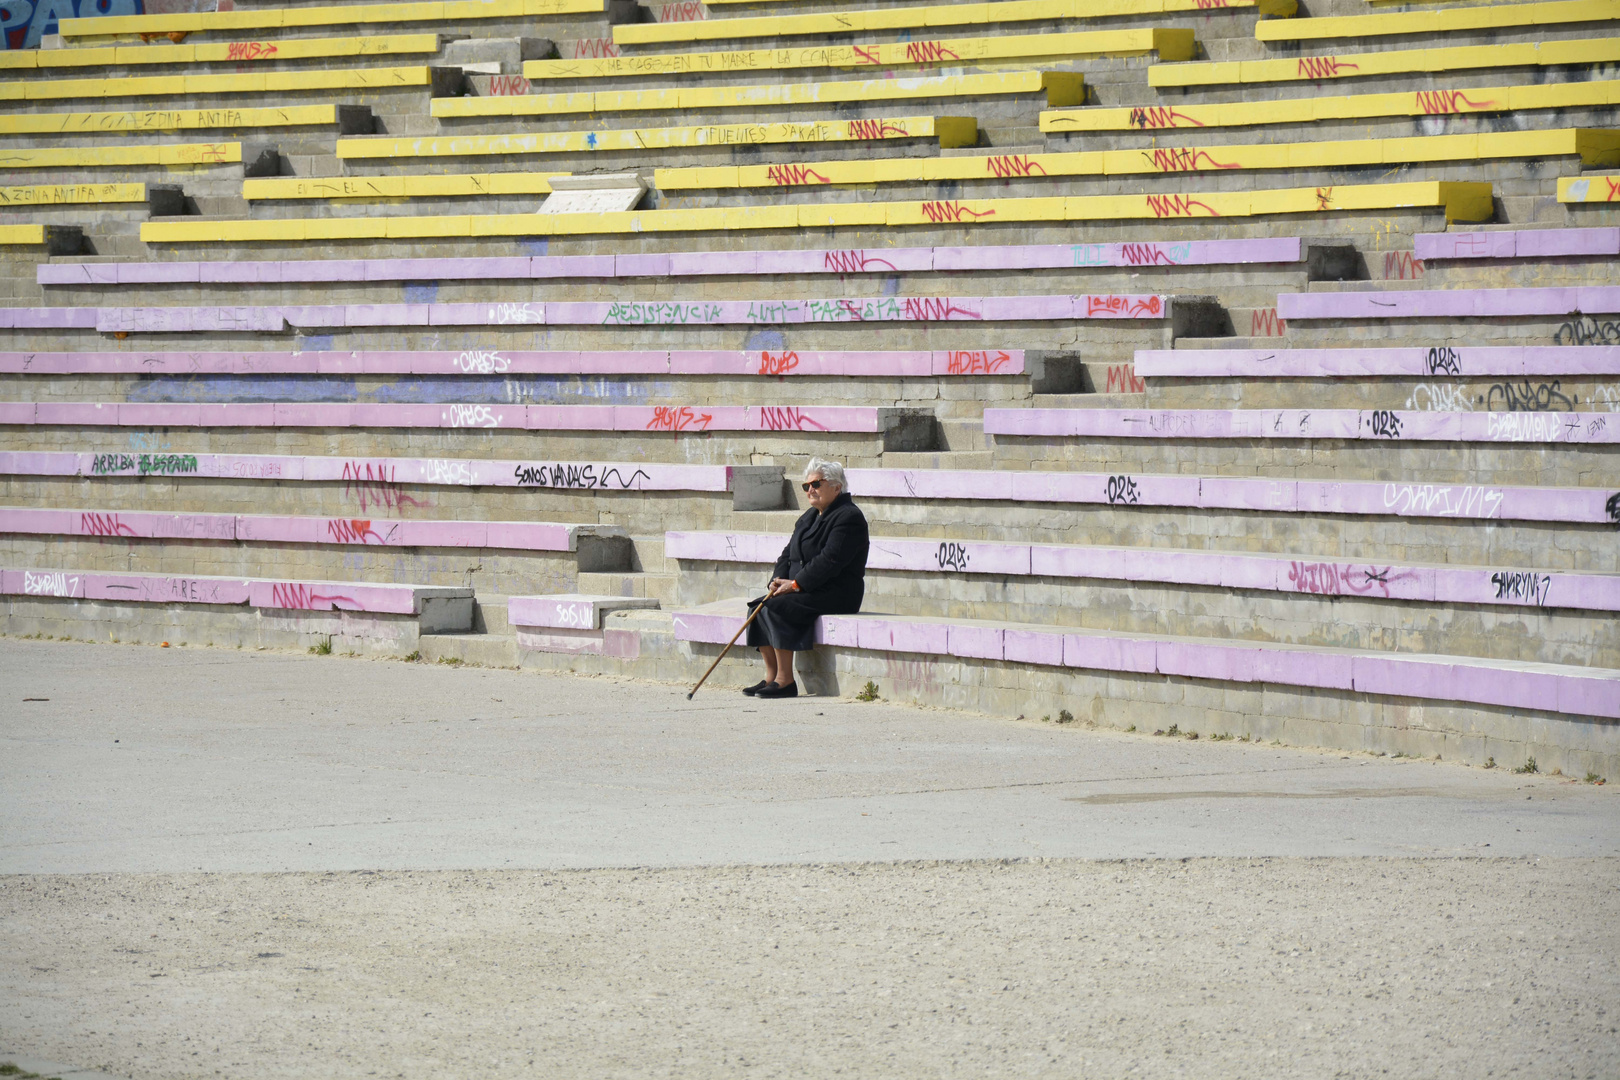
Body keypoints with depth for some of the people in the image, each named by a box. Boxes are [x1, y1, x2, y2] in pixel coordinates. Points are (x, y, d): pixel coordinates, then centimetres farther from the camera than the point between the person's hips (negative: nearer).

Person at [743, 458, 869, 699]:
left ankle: (786, 681, -27)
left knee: (776, 607, -27)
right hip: (806, 592, 10)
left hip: (835, 594, -10)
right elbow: (789, 553, 19)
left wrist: (795, 584, -21)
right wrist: (779, 580, -2)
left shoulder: (848, 517, -11)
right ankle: (771, 676, -7)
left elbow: (830, 561, -21)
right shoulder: (810, 517, 19)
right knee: (759, 607, -7)